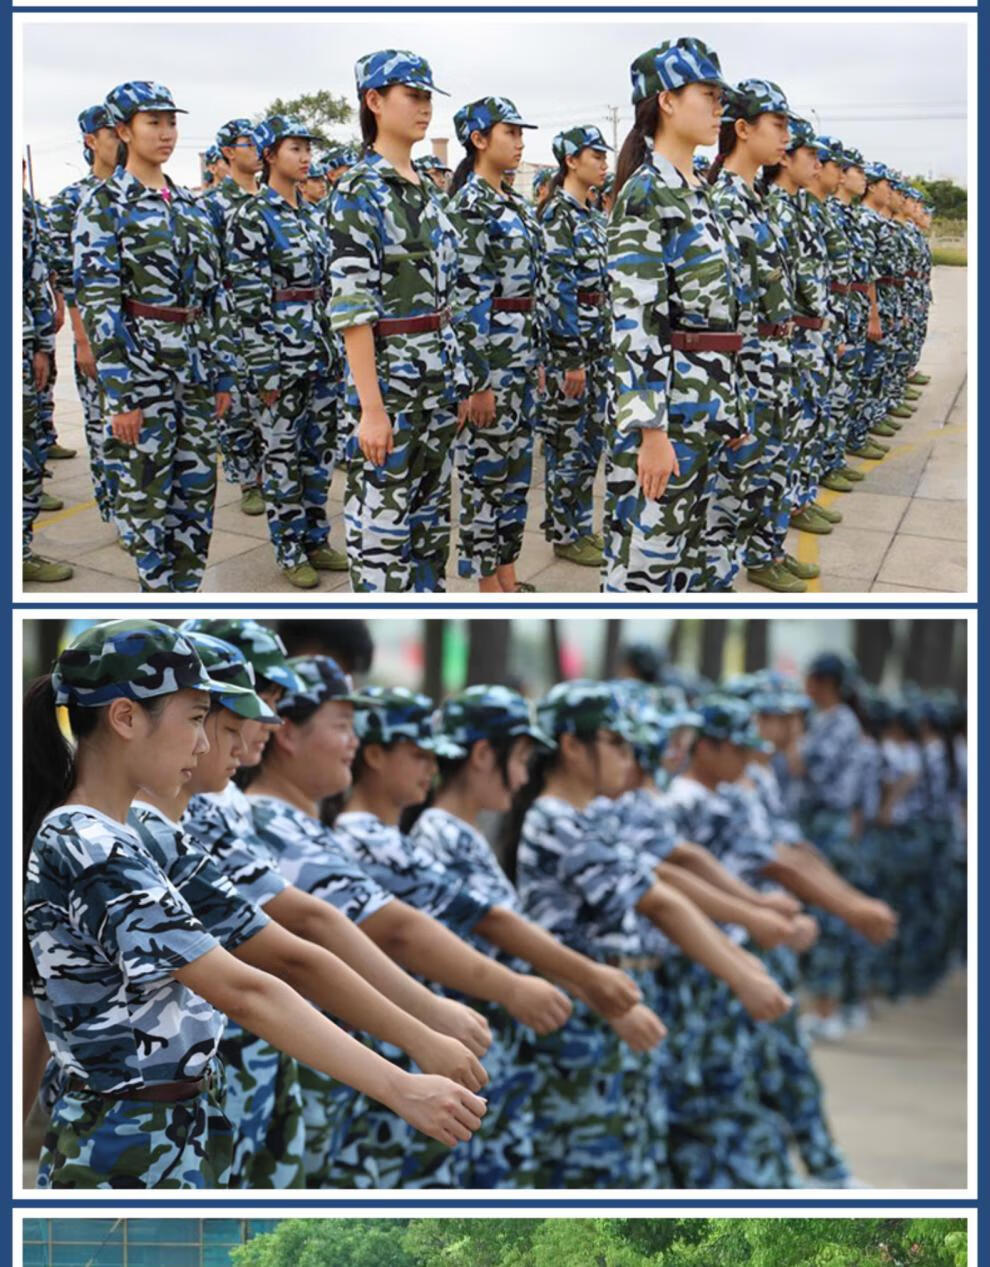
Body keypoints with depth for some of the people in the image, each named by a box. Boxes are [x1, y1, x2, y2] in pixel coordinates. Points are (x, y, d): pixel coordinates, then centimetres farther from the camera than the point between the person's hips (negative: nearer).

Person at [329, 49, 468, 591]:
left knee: (431, 510, 14)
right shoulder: (359, 192, -13)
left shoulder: (426, 189, 12)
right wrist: (370, 406, -22)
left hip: (437, 375, 8)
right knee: (381, 522, -1)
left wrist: (455, 375, 15)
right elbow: (351, 306, -18)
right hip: (387, 374, -8)